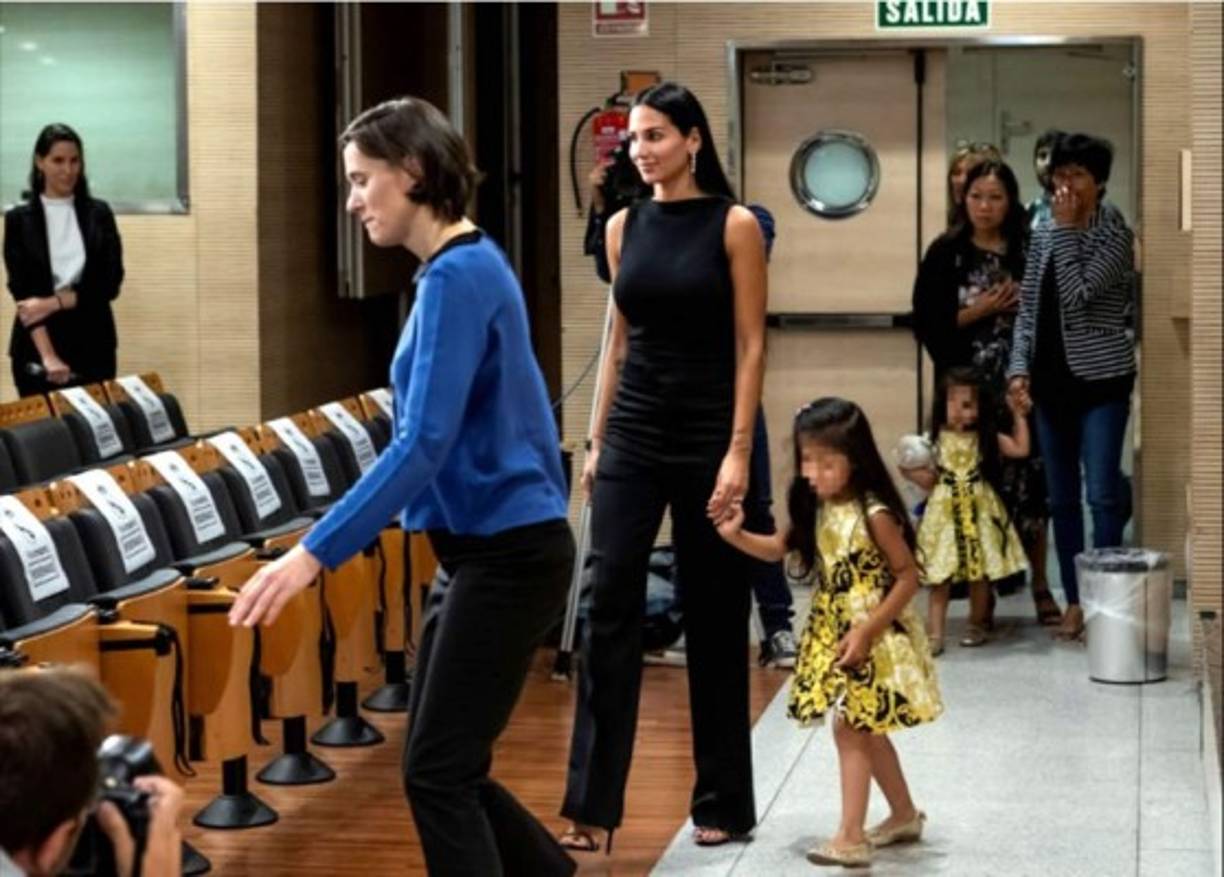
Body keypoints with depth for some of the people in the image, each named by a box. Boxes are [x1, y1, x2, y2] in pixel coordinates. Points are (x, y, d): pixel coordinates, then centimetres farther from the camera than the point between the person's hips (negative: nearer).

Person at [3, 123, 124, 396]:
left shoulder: (99, 213, 6)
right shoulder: (19, 219, 0)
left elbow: (110, 281, -2)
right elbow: (21, 290, -8)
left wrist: (53, 302, -16)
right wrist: (47, 355, -20)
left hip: (92, 343, 1)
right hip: (36, 347, -1)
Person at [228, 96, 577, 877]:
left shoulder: (456, 277, -18)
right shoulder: (469, 266, 12)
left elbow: (423, 444, -26)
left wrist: (314, 553, -30)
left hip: (506, 556, -10)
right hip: (489, 549, 10)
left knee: (438, 773, -5)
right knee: (448, 766, 13)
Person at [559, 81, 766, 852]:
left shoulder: (734, 225, -6)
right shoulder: (624, 227, 7)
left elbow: (751, 345, -8)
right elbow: (619, 340, 13)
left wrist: (739, 450, -15)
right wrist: (597, 440, 11)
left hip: (706, 435, -4)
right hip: (633, 435, 4)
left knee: (715, 619, 5)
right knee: (610, 608, -4)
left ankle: (724, 802, 17)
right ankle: (593, 804, 0)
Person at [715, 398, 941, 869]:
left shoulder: (874, 514, -19)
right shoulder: (816, 510, 2)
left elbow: (908, 577, -15)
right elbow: (779, 548, 11)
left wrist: (866, 630, -20)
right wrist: (737, 536, -9)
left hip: (872, 635, -8)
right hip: (833, 632, 8)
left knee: (849, 728, -10)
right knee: (866, 730, 16)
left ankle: (850, 837, -7)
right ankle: (905, 816, 32)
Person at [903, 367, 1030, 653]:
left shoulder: (985, 438, 0)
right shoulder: (936, 440, -1)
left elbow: (1021, 449, -2)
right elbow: (929, 482, 5)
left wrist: (1019, 416, -1)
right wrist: (914, 473, -14)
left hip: (978, 512, 1)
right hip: (944, 513, -1)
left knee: (980, 574, 7)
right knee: (940, 576, -2)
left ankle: (976, 625, 24)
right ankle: (935, 635, 0)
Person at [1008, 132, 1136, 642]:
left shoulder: (1115, 236, -6)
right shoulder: (1043, 237, 10)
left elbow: (1077, 294, -18)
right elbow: (1027, 309, 10)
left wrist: (1066, 229, -12)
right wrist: (1019, 367, -2)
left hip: (1101, 379, -5)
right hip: (1051, 379, 5)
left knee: (1102, 494, -9)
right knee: (1061, 498, 7)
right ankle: (1074, 599, 14)